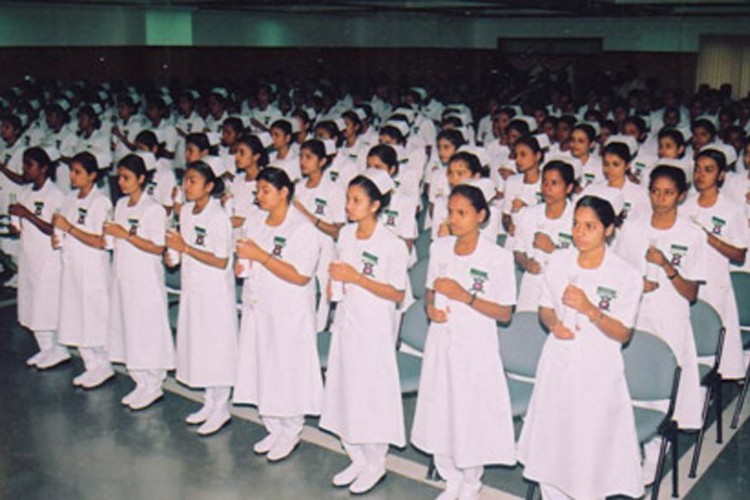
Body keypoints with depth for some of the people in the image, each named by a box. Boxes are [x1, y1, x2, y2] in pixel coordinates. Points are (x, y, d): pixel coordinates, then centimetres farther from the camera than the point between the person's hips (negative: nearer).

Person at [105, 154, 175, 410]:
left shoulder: (153, 209, -11)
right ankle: (141, 384, 23)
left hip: (146, 278, -8)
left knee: (147, 330, -2)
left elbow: (158, 247, -17)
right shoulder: (121, 205, 11)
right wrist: (110, 233, 2)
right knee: (127, 328, 12)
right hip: (123, 274, 8)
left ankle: (153, 385, 10)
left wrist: (126, 235, -20)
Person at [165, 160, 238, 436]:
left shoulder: (218, 217, -17)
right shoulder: (186, 211, 7)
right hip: (192, 289, 8)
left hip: (216, 292, -8)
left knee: (217, 348, 1)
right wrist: (174, 256, -1)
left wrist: (185, 248, -21)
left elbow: (221, 261, -20)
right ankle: (209, 403, 29)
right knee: (197, 347, 15)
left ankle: (221, 409, 14)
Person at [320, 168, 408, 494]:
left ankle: (376, 464, 21)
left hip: (375, 327, -7)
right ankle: (357, 458, 30)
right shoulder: (346, 234, 5)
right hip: (346, 321, 7)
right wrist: (334, 280, -4)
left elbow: (397, 294, -15)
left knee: (372, 392, 1)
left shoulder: (391, 244, -15)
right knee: (344, 388, 12)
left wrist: (356, 278, -22)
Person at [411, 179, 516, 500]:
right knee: (439, 412, 11)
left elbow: (504, 313, -10)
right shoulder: (439, 248, 2)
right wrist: (431, 307, -7)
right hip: (440, 343, 5)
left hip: (476, 349, -4)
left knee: (472, 415, 4)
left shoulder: (497, 257, -12)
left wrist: (465, 296, -20)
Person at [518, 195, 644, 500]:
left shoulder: (626, 276, -11)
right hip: (557, 364, 4)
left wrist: (589, 309, -24)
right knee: (549, 443, 13)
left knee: (590, 449, 2)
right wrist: (553, 323, -12)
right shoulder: (558, 262, 0)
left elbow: (623, 334, -9)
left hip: (597, 373, -4)